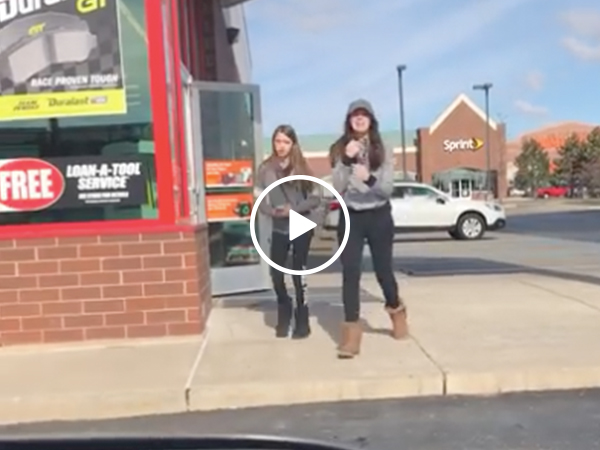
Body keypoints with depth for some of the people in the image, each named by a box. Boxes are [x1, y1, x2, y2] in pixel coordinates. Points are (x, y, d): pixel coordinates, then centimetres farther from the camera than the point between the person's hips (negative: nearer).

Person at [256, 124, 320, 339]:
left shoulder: (301, 167, -3)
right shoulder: (265, 168, 1)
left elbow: (315, 198, -3)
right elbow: (259, 200, 2)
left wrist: (295, 209, -17)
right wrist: (272, 211, -17)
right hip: (278, 229, 2)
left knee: (298, 273, 2)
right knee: (276, 274, -1)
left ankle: (302, 321, 16)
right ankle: (284, 313, 25)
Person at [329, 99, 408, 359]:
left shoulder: (382, 151, 1)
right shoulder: (340, 150, 1)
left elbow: (388, 189, -6)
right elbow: (337, 188, -7)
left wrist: (369, 178, -26)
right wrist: (347, 161, -20)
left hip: (379, 216, 0)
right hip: (350, 217, 0)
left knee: (383, 269, 11)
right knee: (350, 272, -6)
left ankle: (396, 310, 40)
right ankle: (351, 332, -3)